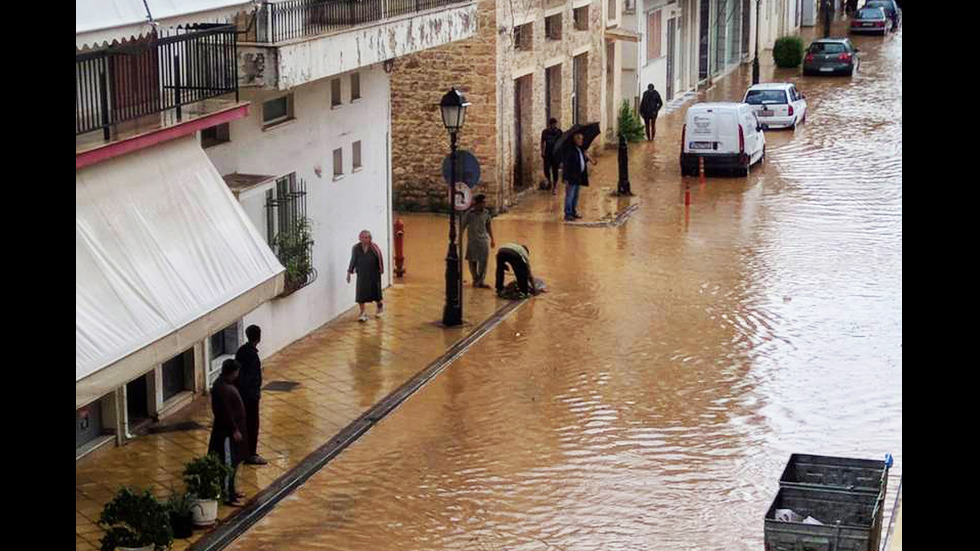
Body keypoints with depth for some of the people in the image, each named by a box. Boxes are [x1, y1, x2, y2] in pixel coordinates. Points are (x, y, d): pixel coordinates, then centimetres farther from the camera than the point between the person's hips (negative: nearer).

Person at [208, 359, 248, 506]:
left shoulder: (227, 384, 7)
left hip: (233, 428, 11)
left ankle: (231, 491, 31)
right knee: (228, 464, -3)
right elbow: (225, 413, -24)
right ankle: (228, 497, 4)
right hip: (227, 432, -10)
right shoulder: (221, 389, -25)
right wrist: (234, 430, -20)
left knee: (233, 463, 19)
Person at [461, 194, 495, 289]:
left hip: (484, 240, 2)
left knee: (483, 261, -4)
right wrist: (460, 240, -5)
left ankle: (480, 281, 2)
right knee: (472, 261, 6)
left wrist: (492, 239, 16)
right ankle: (475, 279, 25)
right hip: (472, 241, -2)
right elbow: (462, 227, -4)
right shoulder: (470, 214, -11)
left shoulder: (486, 213, 0)